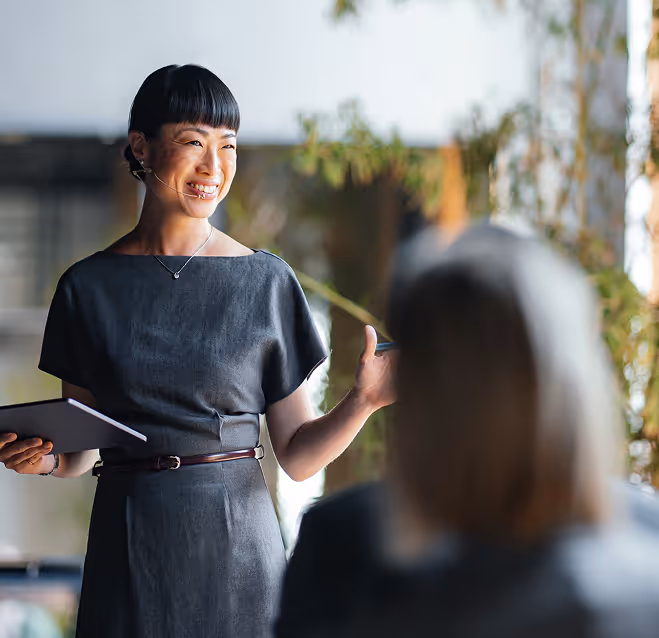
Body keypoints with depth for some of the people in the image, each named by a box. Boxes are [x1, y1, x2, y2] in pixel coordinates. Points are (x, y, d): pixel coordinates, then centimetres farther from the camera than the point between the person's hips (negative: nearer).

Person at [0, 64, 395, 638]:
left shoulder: (266, 281, 0)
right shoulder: (88, 287, 3)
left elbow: (298, 455, 2)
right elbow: (81, 449, 10)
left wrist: (363, 400, -15)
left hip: (238, 547, -1)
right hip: (128, 551, 1)